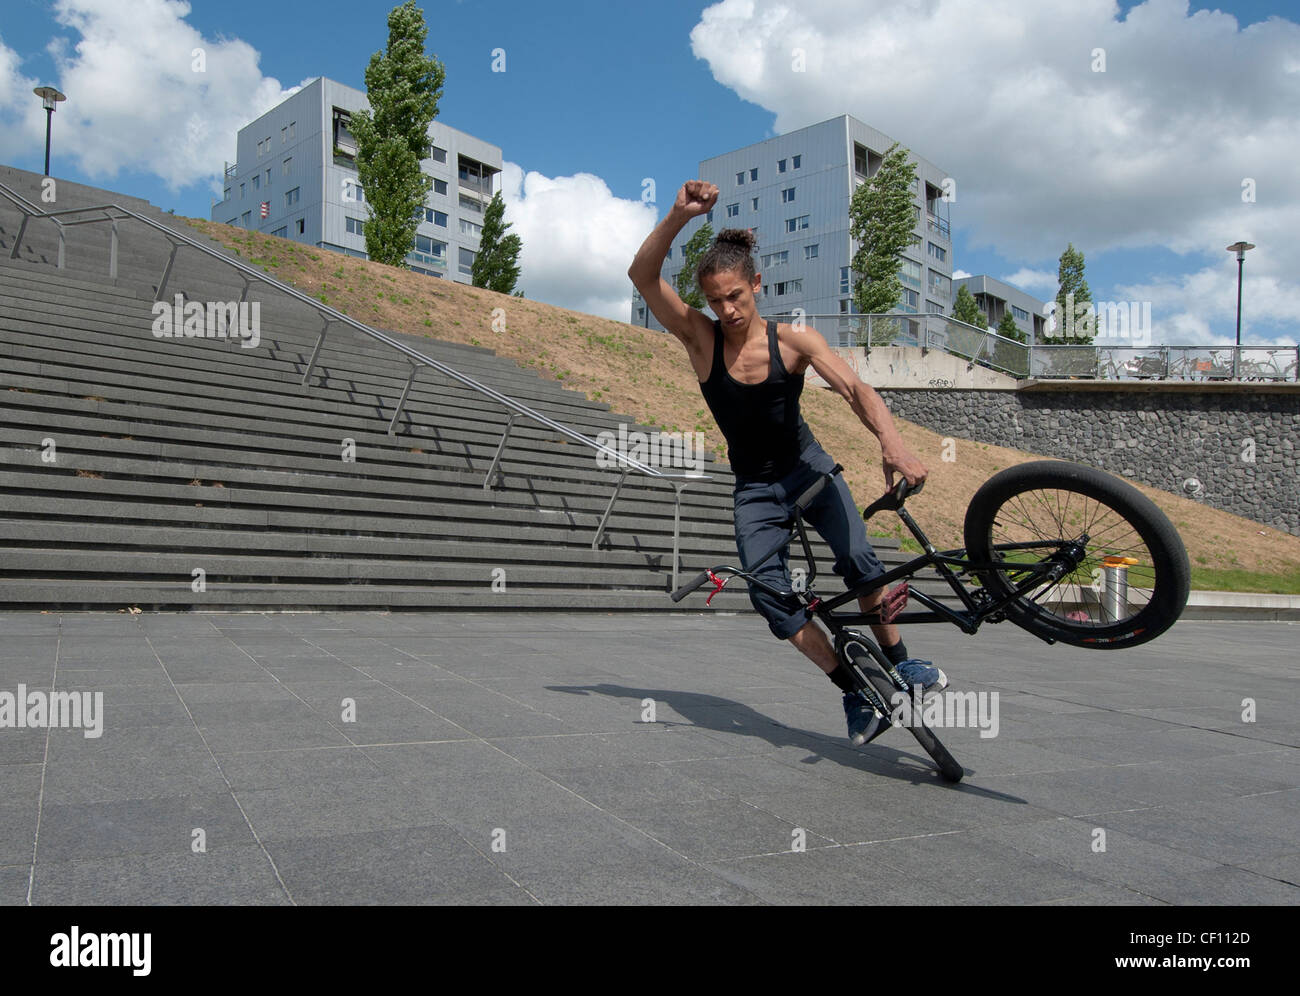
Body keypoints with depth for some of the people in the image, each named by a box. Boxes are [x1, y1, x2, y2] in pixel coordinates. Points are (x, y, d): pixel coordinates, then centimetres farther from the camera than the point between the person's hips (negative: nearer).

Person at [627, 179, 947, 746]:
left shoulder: (794, 340, -13)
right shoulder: (699, 337, -11)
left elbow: (854, 389, -25)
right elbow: (642, 275, -22)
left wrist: (891, 440, -45)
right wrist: (678, 217, -37)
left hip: (807, 467, -1)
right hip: (754, 488, 1)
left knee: (857, 559, -23)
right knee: (770, 599, -14)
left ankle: (899, 662, 0)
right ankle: (854, 693, -1)